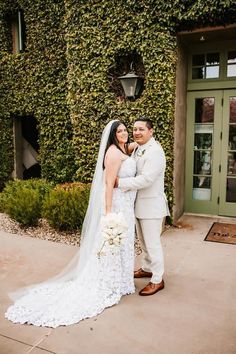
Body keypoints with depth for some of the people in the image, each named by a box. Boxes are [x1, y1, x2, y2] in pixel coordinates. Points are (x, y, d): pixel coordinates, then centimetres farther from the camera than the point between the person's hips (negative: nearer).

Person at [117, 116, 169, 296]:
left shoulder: (155, 151, -20)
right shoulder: (138, 149, 9)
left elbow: (146, 179, -27)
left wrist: (120, 182, -22)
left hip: (151, 205, -9)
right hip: (140, 204, 9)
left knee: (153, 243, 2)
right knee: (144, 241, 22)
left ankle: (157, 280, 17)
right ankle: (147, 268, 41)